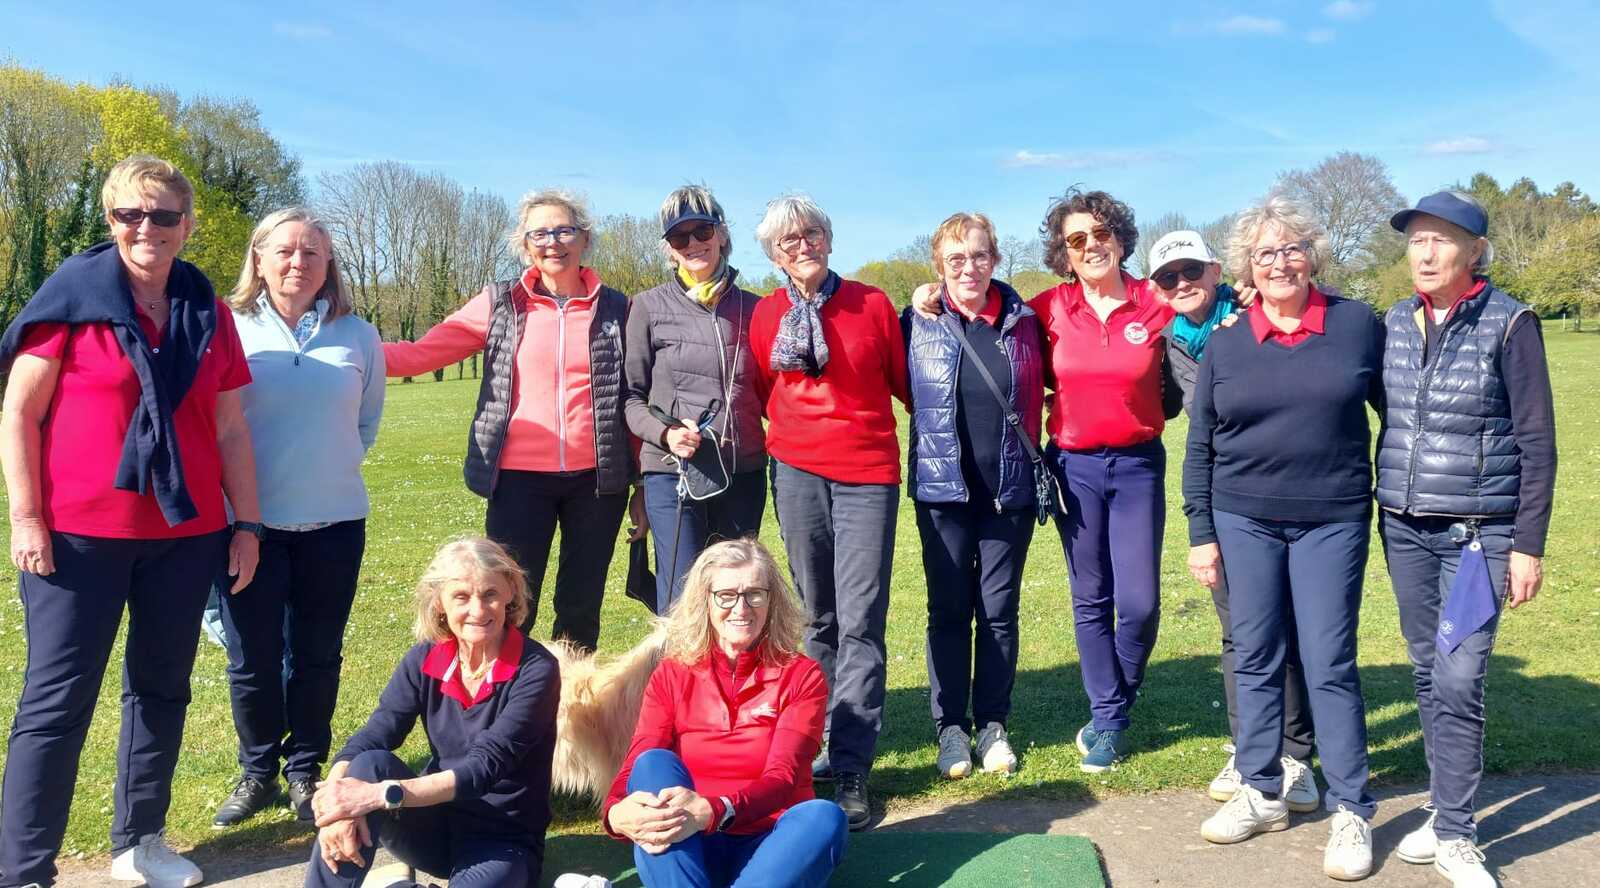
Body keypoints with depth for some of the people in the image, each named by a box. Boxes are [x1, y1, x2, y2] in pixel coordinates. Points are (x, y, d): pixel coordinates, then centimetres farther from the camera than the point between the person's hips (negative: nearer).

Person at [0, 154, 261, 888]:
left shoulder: (207, 313, 7)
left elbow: (230, 429, 10)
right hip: (79, 534, -4)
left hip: (185, 535, 4)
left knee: (162, 688, 12)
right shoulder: (73, 295, -3)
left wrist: (247, 523, 7)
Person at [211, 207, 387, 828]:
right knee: (252, 656, 5)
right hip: (249, 520, -1)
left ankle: (305, 770, 25)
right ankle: (257, 772, 24)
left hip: (333, 521, 1)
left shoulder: (356, 336, 4)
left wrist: (334, 463, 9)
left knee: (317, 654, 9)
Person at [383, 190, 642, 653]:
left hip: (596, 478, 1)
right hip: (521, 478, -1)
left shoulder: (615, 308, 7)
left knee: (581, 611, 11)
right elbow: (421, 353, -1)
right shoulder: (500, 303, 5)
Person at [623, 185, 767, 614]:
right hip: (672, 474, -3)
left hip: (744, 473, 3)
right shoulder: (649, 307, 2)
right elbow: (630, 395, 2)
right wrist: (664, 433, -14)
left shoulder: (752, 307, 10)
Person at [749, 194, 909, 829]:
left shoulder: (873, 304, 3)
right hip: (797, 471, 2)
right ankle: (821, 744, 21)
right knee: (817, 616, 8)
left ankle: (851, 769, -2)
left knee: (860, 622, -6)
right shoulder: (767, 315, 5)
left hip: (868, 472, -1)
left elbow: (903, 381, 11)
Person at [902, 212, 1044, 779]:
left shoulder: (1022, 322, 3)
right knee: (949, 611, 6)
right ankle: (950, 726, 18)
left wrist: (1035, 465, 8)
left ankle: (993, 724, 21)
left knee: (999, 611, 7)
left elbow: (1037, 396, 12)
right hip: (943, 486, -1)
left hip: (1010, 489, 1)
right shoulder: (918, 323, -1)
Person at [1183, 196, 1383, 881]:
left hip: (1332, 521, -1)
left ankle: (1351, 811, 14)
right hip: (1243, 520, 2)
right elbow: (1199, 445, 4)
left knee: (1329, 664, 0)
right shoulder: (1224, 343, 1)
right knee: (1254, 660, 9)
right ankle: (1261, 793, 23)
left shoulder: (1359, 325, -1)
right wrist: (1200, 533, 1)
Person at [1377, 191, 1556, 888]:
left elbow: (1536, 441, -7)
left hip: (1479, 530, -4)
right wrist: (1382, 516, 10)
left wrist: (1529, 545, -9)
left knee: (1458, 682, -8)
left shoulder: (1508, 323, -7)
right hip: (1405, 528, 5)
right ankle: (1447, 809, 24)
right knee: (1428, 676, 11)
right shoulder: (1397, 323, 5)